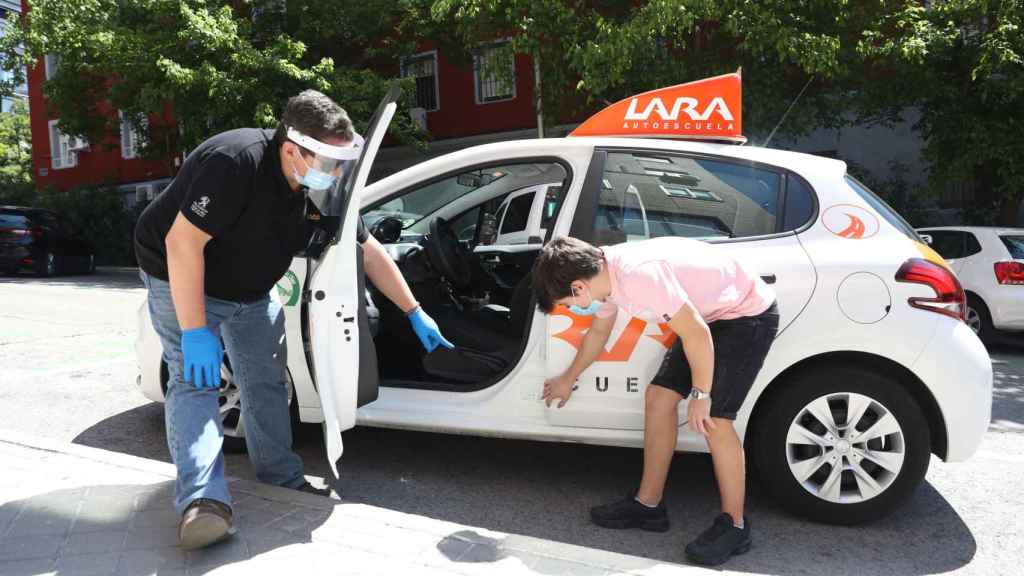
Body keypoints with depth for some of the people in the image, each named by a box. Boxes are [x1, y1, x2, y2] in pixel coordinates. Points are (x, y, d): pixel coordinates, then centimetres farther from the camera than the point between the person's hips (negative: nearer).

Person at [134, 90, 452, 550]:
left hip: (251, 289, 7)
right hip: (182, 280, -6)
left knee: (267, 380, 8)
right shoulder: (235, 162, -35)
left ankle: (282, 476, 19)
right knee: (194, 378, -17)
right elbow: (182, 243, -34)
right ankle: (202, 500, -20)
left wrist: (415, 313, -4)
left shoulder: (322, 188, -13)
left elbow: (369, 252, -5)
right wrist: (195, 331, -34)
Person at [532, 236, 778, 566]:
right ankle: (648, 506, 15)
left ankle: (734, 525, 3)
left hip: (749, 313, -9)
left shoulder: (639, 275, -34)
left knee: (713, 418, -15)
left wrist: (700, 395, -17)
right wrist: (568, 379, 28)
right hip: (710, 314, 9)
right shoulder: (603, 273, -4)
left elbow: (697, 335, -29)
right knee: (658, 397, 5)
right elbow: (599, 331, 15)